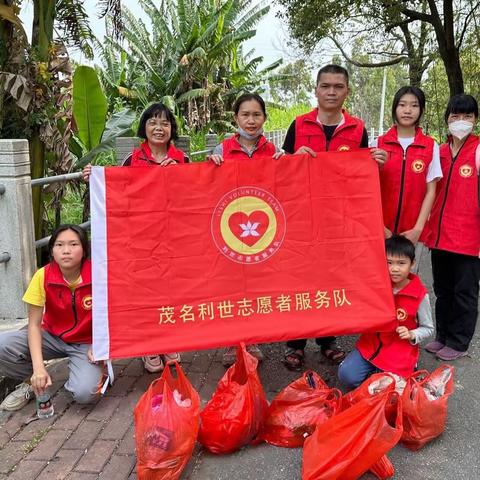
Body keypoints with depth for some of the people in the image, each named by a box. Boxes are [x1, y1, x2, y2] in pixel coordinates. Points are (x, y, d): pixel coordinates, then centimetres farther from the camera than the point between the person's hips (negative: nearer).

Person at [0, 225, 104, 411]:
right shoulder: (43, 276, -15)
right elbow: (34, 324, -15)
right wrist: (38, 367, -27)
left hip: (86, 343, -2)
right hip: (52, 337, 2)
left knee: (84, 392, -29)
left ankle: (95, 370, 7)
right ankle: (32, 382, 5)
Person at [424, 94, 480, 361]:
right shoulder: (440, 152, 10)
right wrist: (429, 226, 13)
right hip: (439, 234, 5)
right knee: (443, 289, 15)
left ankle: (459, 343, 18)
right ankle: (443, 336, 29)